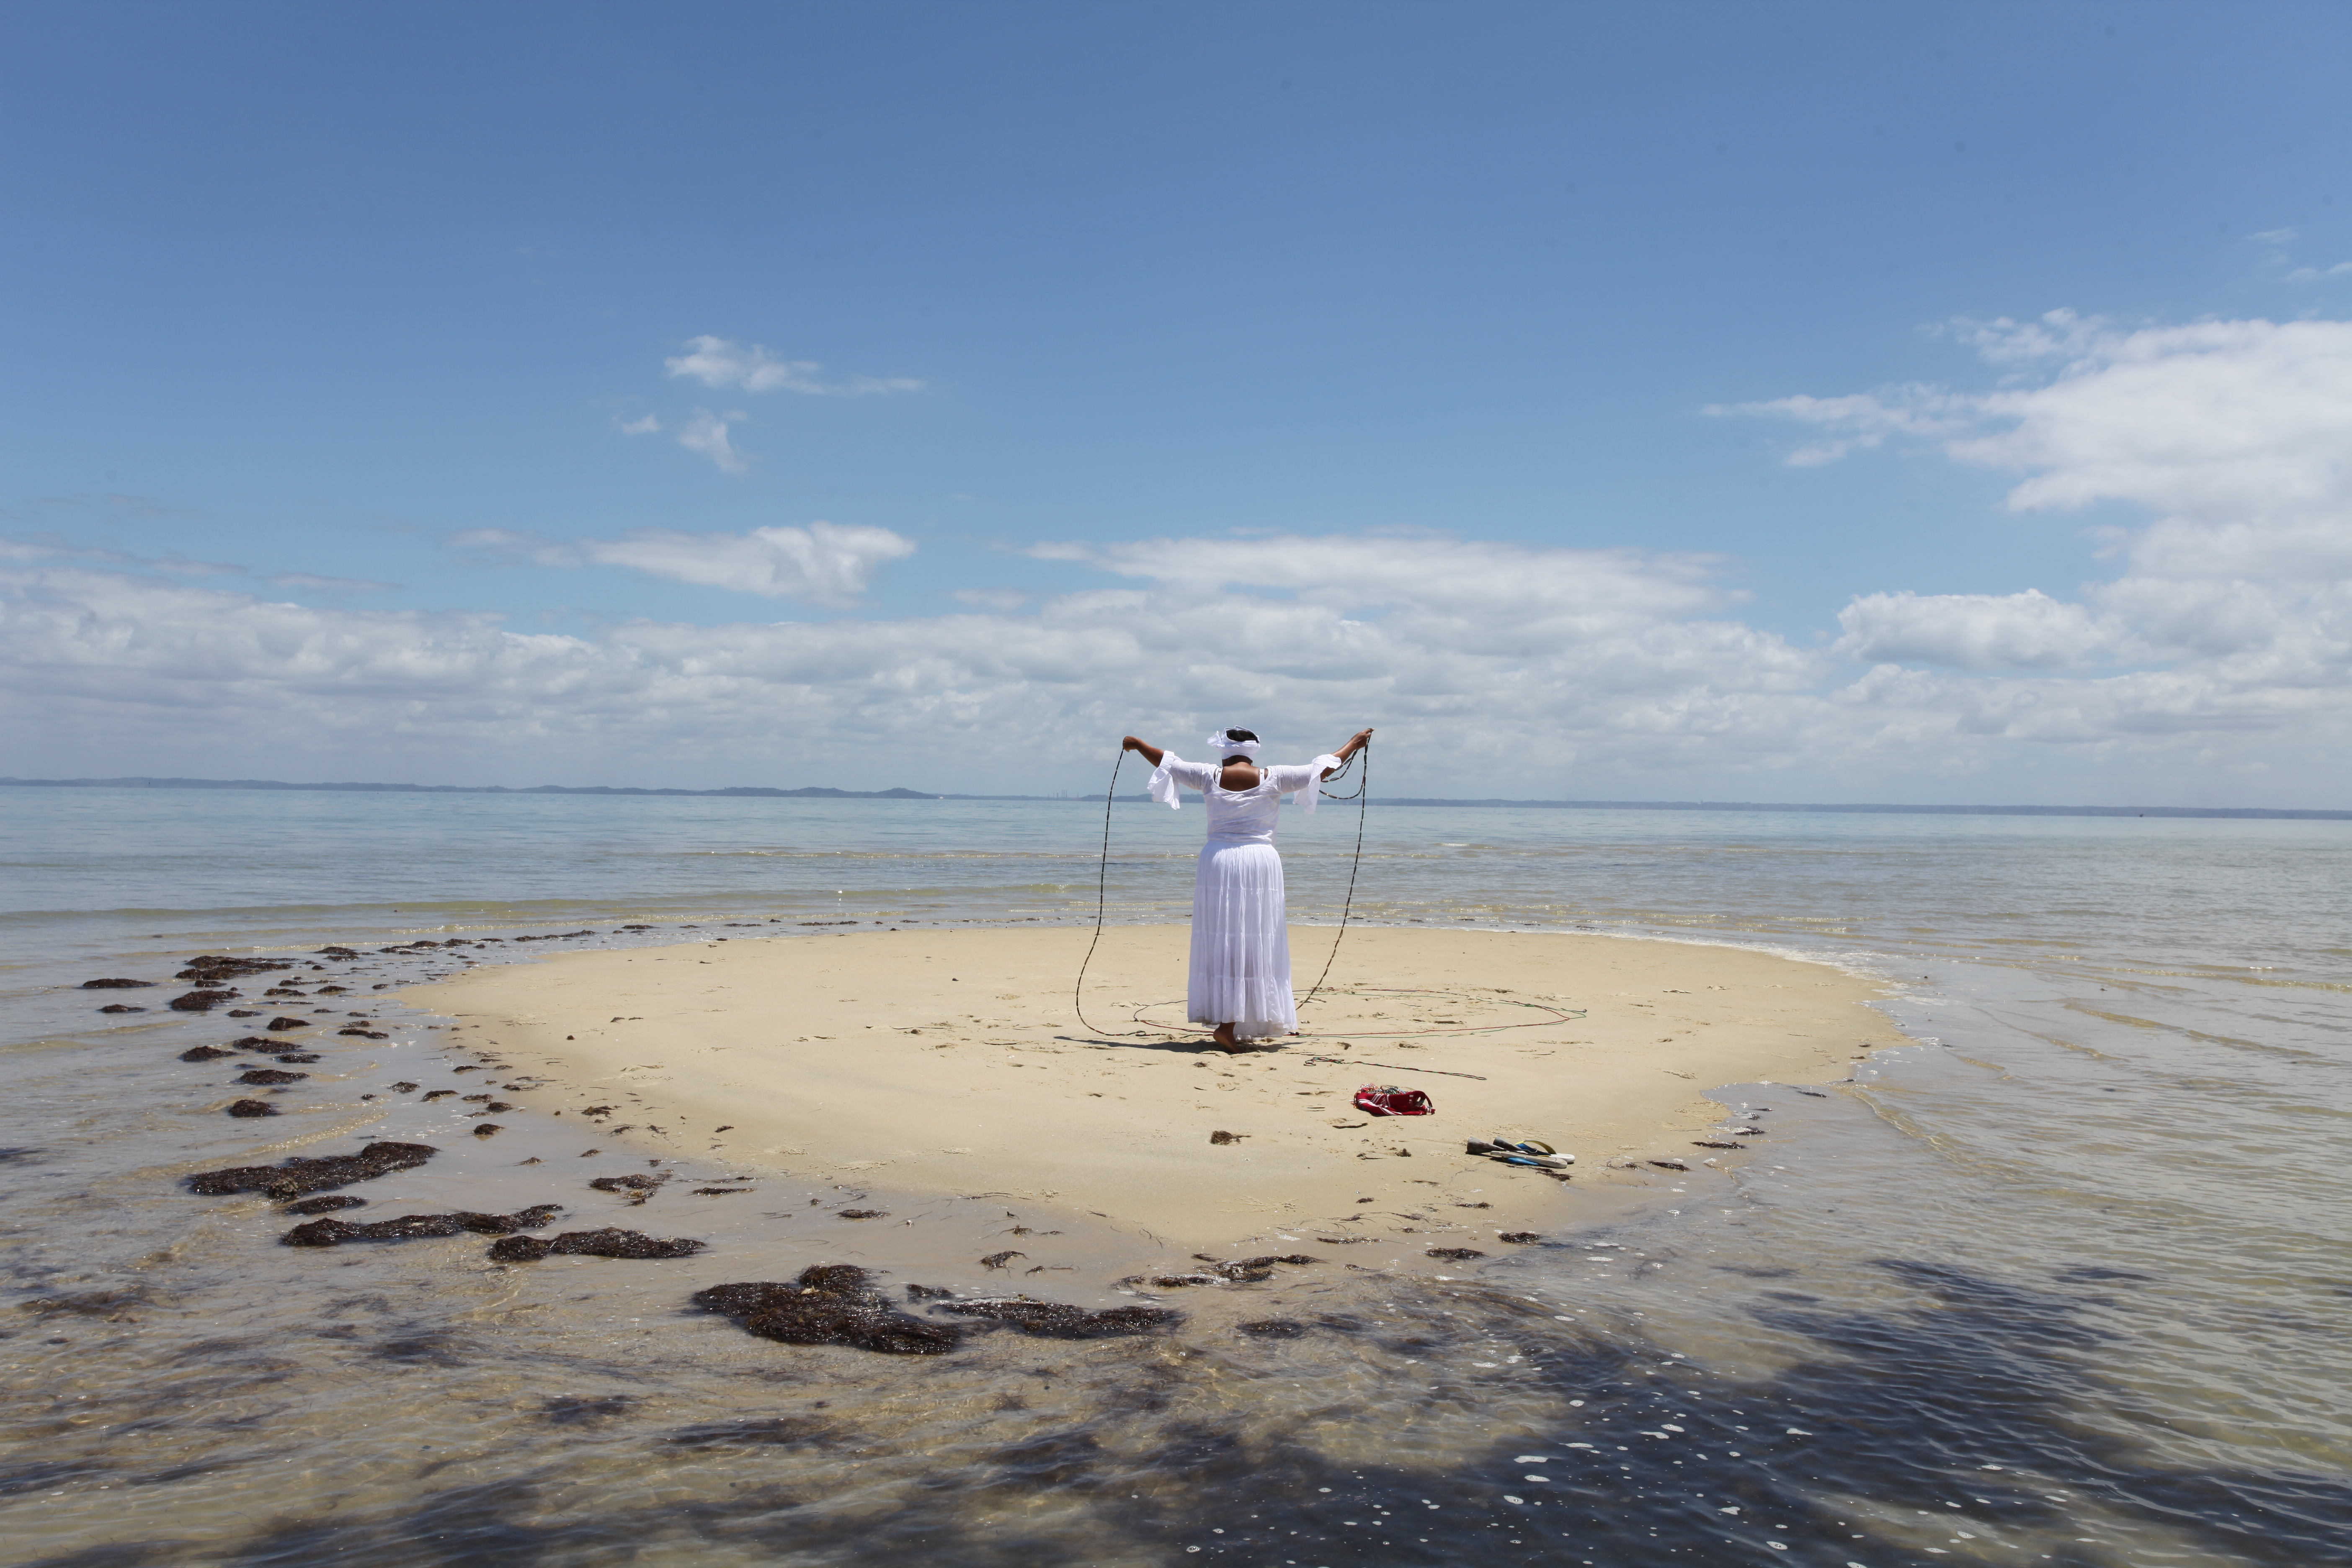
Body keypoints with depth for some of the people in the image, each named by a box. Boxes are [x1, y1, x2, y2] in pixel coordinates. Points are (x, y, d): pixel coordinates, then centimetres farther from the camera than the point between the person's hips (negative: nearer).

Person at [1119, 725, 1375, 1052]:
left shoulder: (1210, 776, 3)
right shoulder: (1273, 778, 0)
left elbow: (1167, 762, 14)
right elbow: (1325, 768, 7)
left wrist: (1137, 744, 31)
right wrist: (1355, 745, 22)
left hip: (1219, 862, 2)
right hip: (1260, 863, -2)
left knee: (1220, 942, 5)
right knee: (1255, 946, 1)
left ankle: (1226, 1019, 5)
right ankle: (1230, 1025, -5)